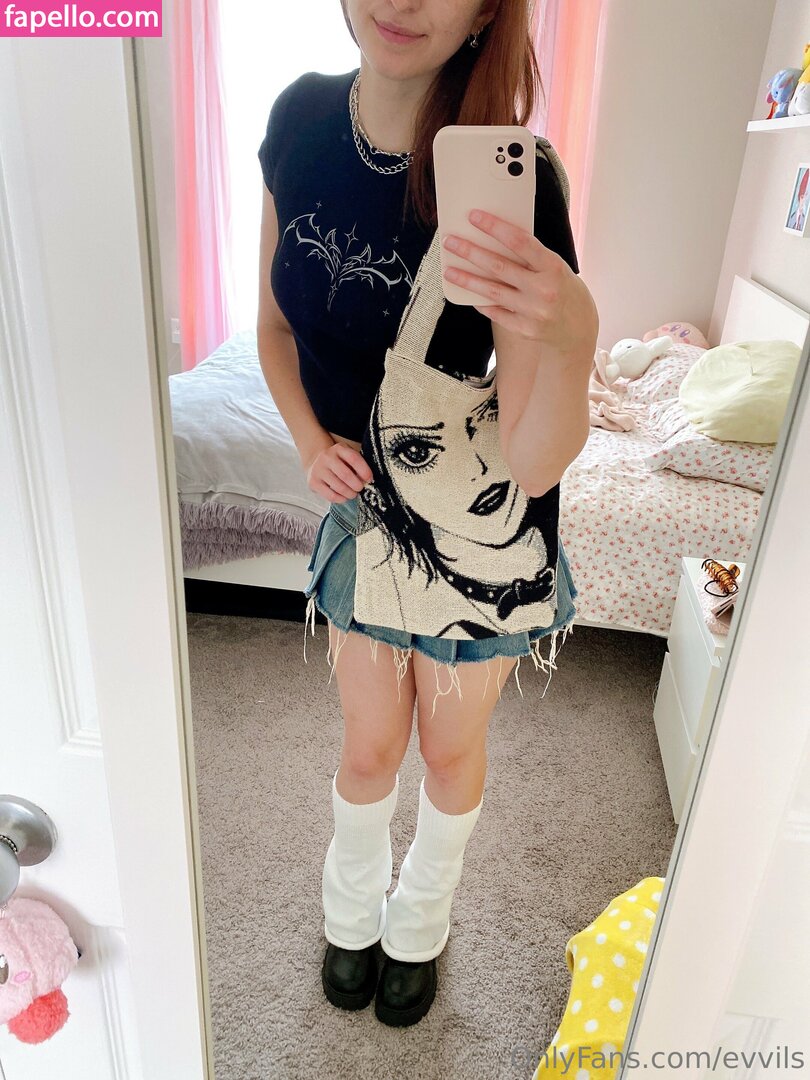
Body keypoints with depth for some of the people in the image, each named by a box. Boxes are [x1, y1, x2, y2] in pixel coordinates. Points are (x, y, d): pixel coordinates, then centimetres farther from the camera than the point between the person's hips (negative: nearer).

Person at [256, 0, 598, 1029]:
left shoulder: (510, 176, -25)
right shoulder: (302, 117, -10)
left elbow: (531, 466, -29)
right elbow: (276, 323, 3)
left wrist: (570, 340, -49)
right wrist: (310, 440, -13)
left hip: (478, 531, -3)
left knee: (452, 749, 20)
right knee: (369, 747, 19)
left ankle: (420, 924, 52)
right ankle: (350, 915, 52)